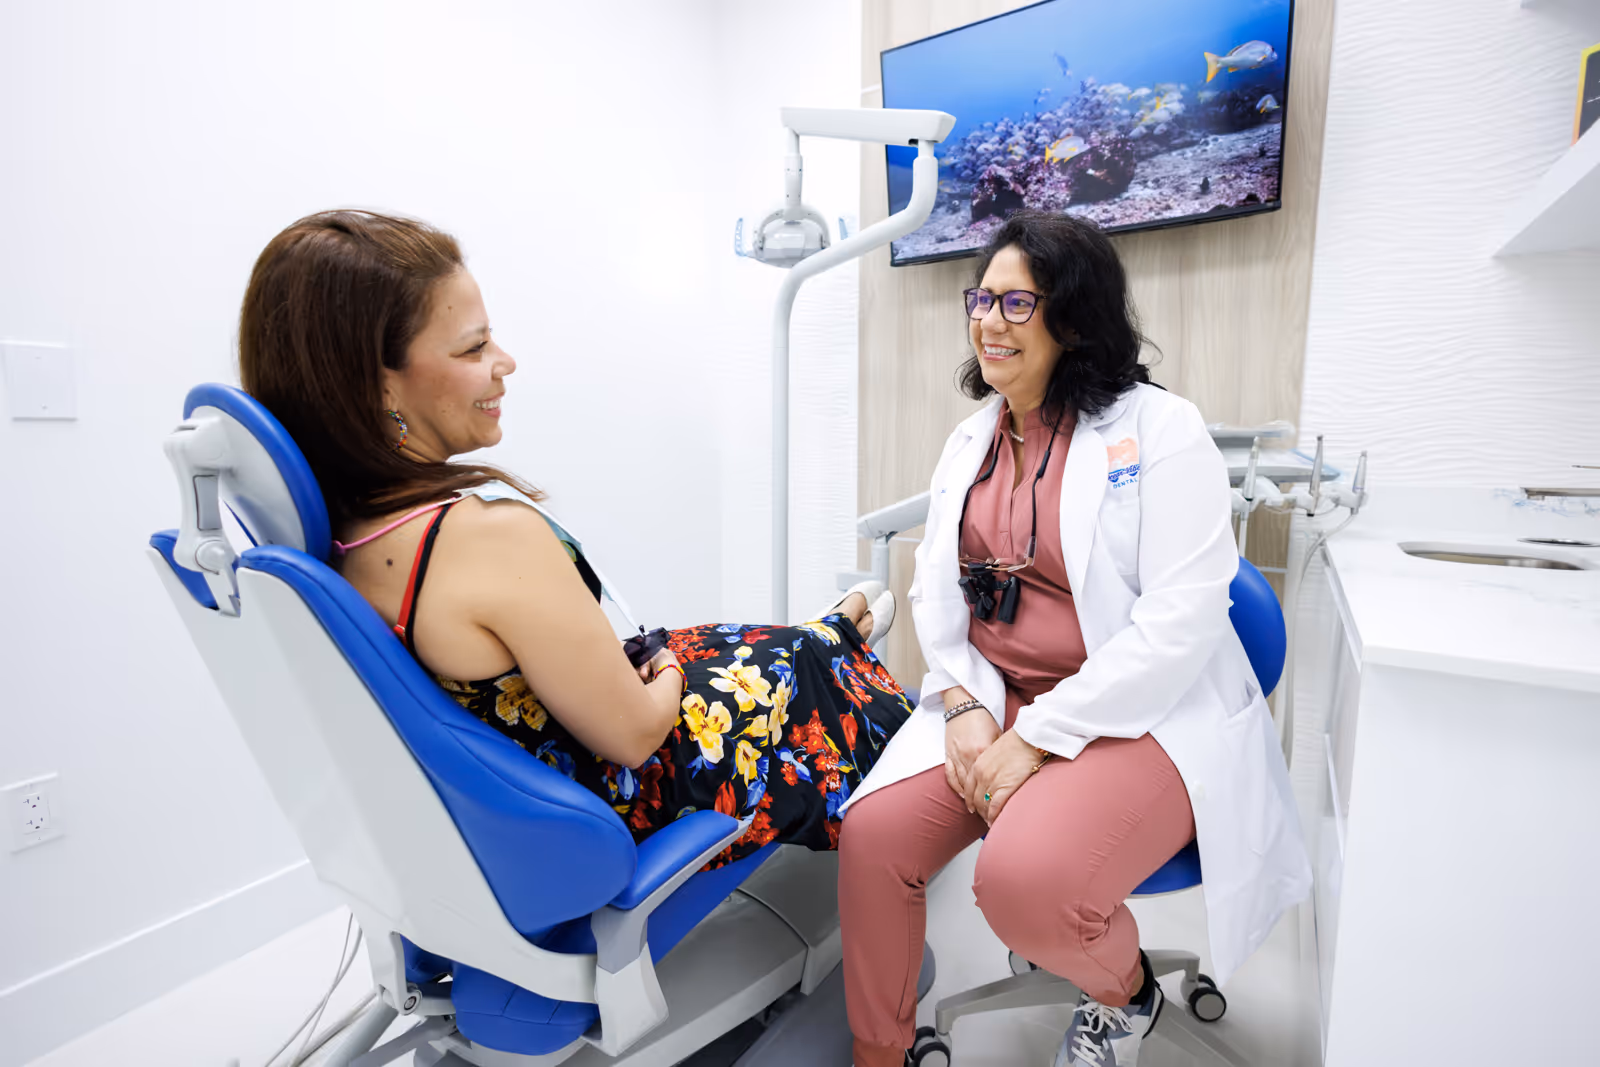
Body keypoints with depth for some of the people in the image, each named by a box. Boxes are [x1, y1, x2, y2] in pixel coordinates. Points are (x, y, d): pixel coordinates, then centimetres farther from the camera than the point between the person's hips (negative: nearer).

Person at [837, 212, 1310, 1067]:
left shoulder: (1160, 429, -9)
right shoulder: (970, 442, 11)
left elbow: (1182, 617, -16)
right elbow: (934, 583, 9)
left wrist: (1037, 740, -19)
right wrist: (965, 703, -8)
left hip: (1141, 714, -5)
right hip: (992, 703, 6)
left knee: (1023, 877, -27)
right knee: (872, 831, -13)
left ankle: (1127, 991, 13)